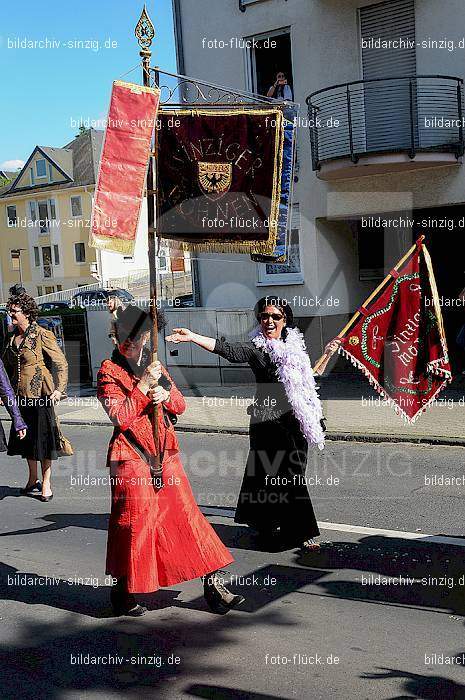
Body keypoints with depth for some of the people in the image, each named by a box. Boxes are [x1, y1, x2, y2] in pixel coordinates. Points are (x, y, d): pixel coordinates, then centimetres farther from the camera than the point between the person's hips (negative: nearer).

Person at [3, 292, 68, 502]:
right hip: (21, 395, 6)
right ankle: (33, 479, 29)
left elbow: (61, 364, -9)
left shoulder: (42, 335, -10)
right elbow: (7, 366, 21)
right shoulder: (12, 338, 9)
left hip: (40, 394, -6)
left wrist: (59, 389, -18)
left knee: (42, 437, 0)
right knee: (26, 437, 14)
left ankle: (46, 483, 11)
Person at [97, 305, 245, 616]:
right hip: (132, 459, -6)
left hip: (165, 455, 6)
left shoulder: (154, 365, 14)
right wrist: (144, 385, -21)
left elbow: (180, 405, 13)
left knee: (187, 515, 4)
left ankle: (214, 585, 9)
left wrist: (166, 394, -9)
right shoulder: (110, 371, -5)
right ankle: (124, 595, 20)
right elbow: (119, 417, -16)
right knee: (134, 525, 2)